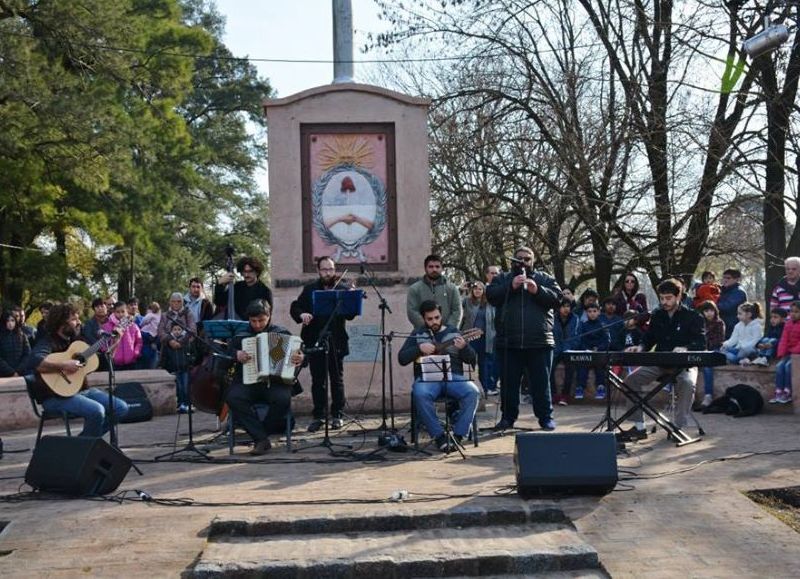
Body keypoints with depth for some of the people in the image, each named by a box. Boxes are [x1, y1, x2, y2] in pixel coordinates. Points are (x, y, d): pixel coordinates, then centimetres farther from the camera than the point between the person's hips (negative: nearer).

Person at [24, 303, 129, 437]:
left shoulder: (74, 340, 13)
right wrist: (63, 365, -31)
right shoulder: (48, 342, -11)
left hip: (80, 389, 8)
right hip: (56, 395, -8)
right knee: (96, 411, -31)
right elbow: (35, 361, -34)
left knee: (121, 408, -2)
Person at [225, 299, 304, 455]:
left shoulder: (282, 333, 13)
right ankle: (262, 439, -25)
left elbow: (297, 352, 13)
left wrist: (300, 359, -10)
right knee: (232, 397, -31)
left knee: (283, 398, -34)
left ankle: (259, 437, -12)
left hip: (275, 382, -1)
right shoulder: (241, 334, 14)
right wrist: (236, 355, -6)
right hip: (247, 382, 1)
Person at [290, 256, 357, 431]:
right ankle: (318, 416, 13)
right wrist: (301, 314, -18)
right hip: (314, 341, 1)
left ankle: (337, 415, 15)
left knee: (337, 379, 6)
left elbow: (350, 315, -7)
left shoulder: (342, 289, 3)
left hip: (336, 342, -1)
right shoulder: (310, 289, 9)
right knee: (317, 381, 6)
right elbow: (294, 307, 4)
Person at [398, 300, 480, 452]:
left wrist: (464, 347, -10)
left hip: (453, 377, 1)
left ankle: (458, 435, -20)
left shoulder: (453, 332, 17)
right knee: (420, 394, -35)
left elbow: (472, 360, 12)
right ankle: (439, 436, -24)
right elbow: (402, 359, 8)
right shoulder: (417, 335, 17)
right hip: (427, 378, -1)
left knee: (473, 392, -29)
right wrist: (420, 348, -7)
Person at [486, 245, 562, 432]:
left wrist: (537, 290, -16)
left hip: (539, 342, -1)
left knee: (541, 383, 3)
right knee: (509, 383, 7)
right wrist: (511, 286, -16)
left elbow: (557, 298, -2)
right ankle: (508, 417, 18)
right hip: (508, 343, 1)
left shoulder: (544, 278, 12)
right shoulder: (502, 278, 13)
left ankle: (546, 417, 12)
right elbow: (491, 295, -4)